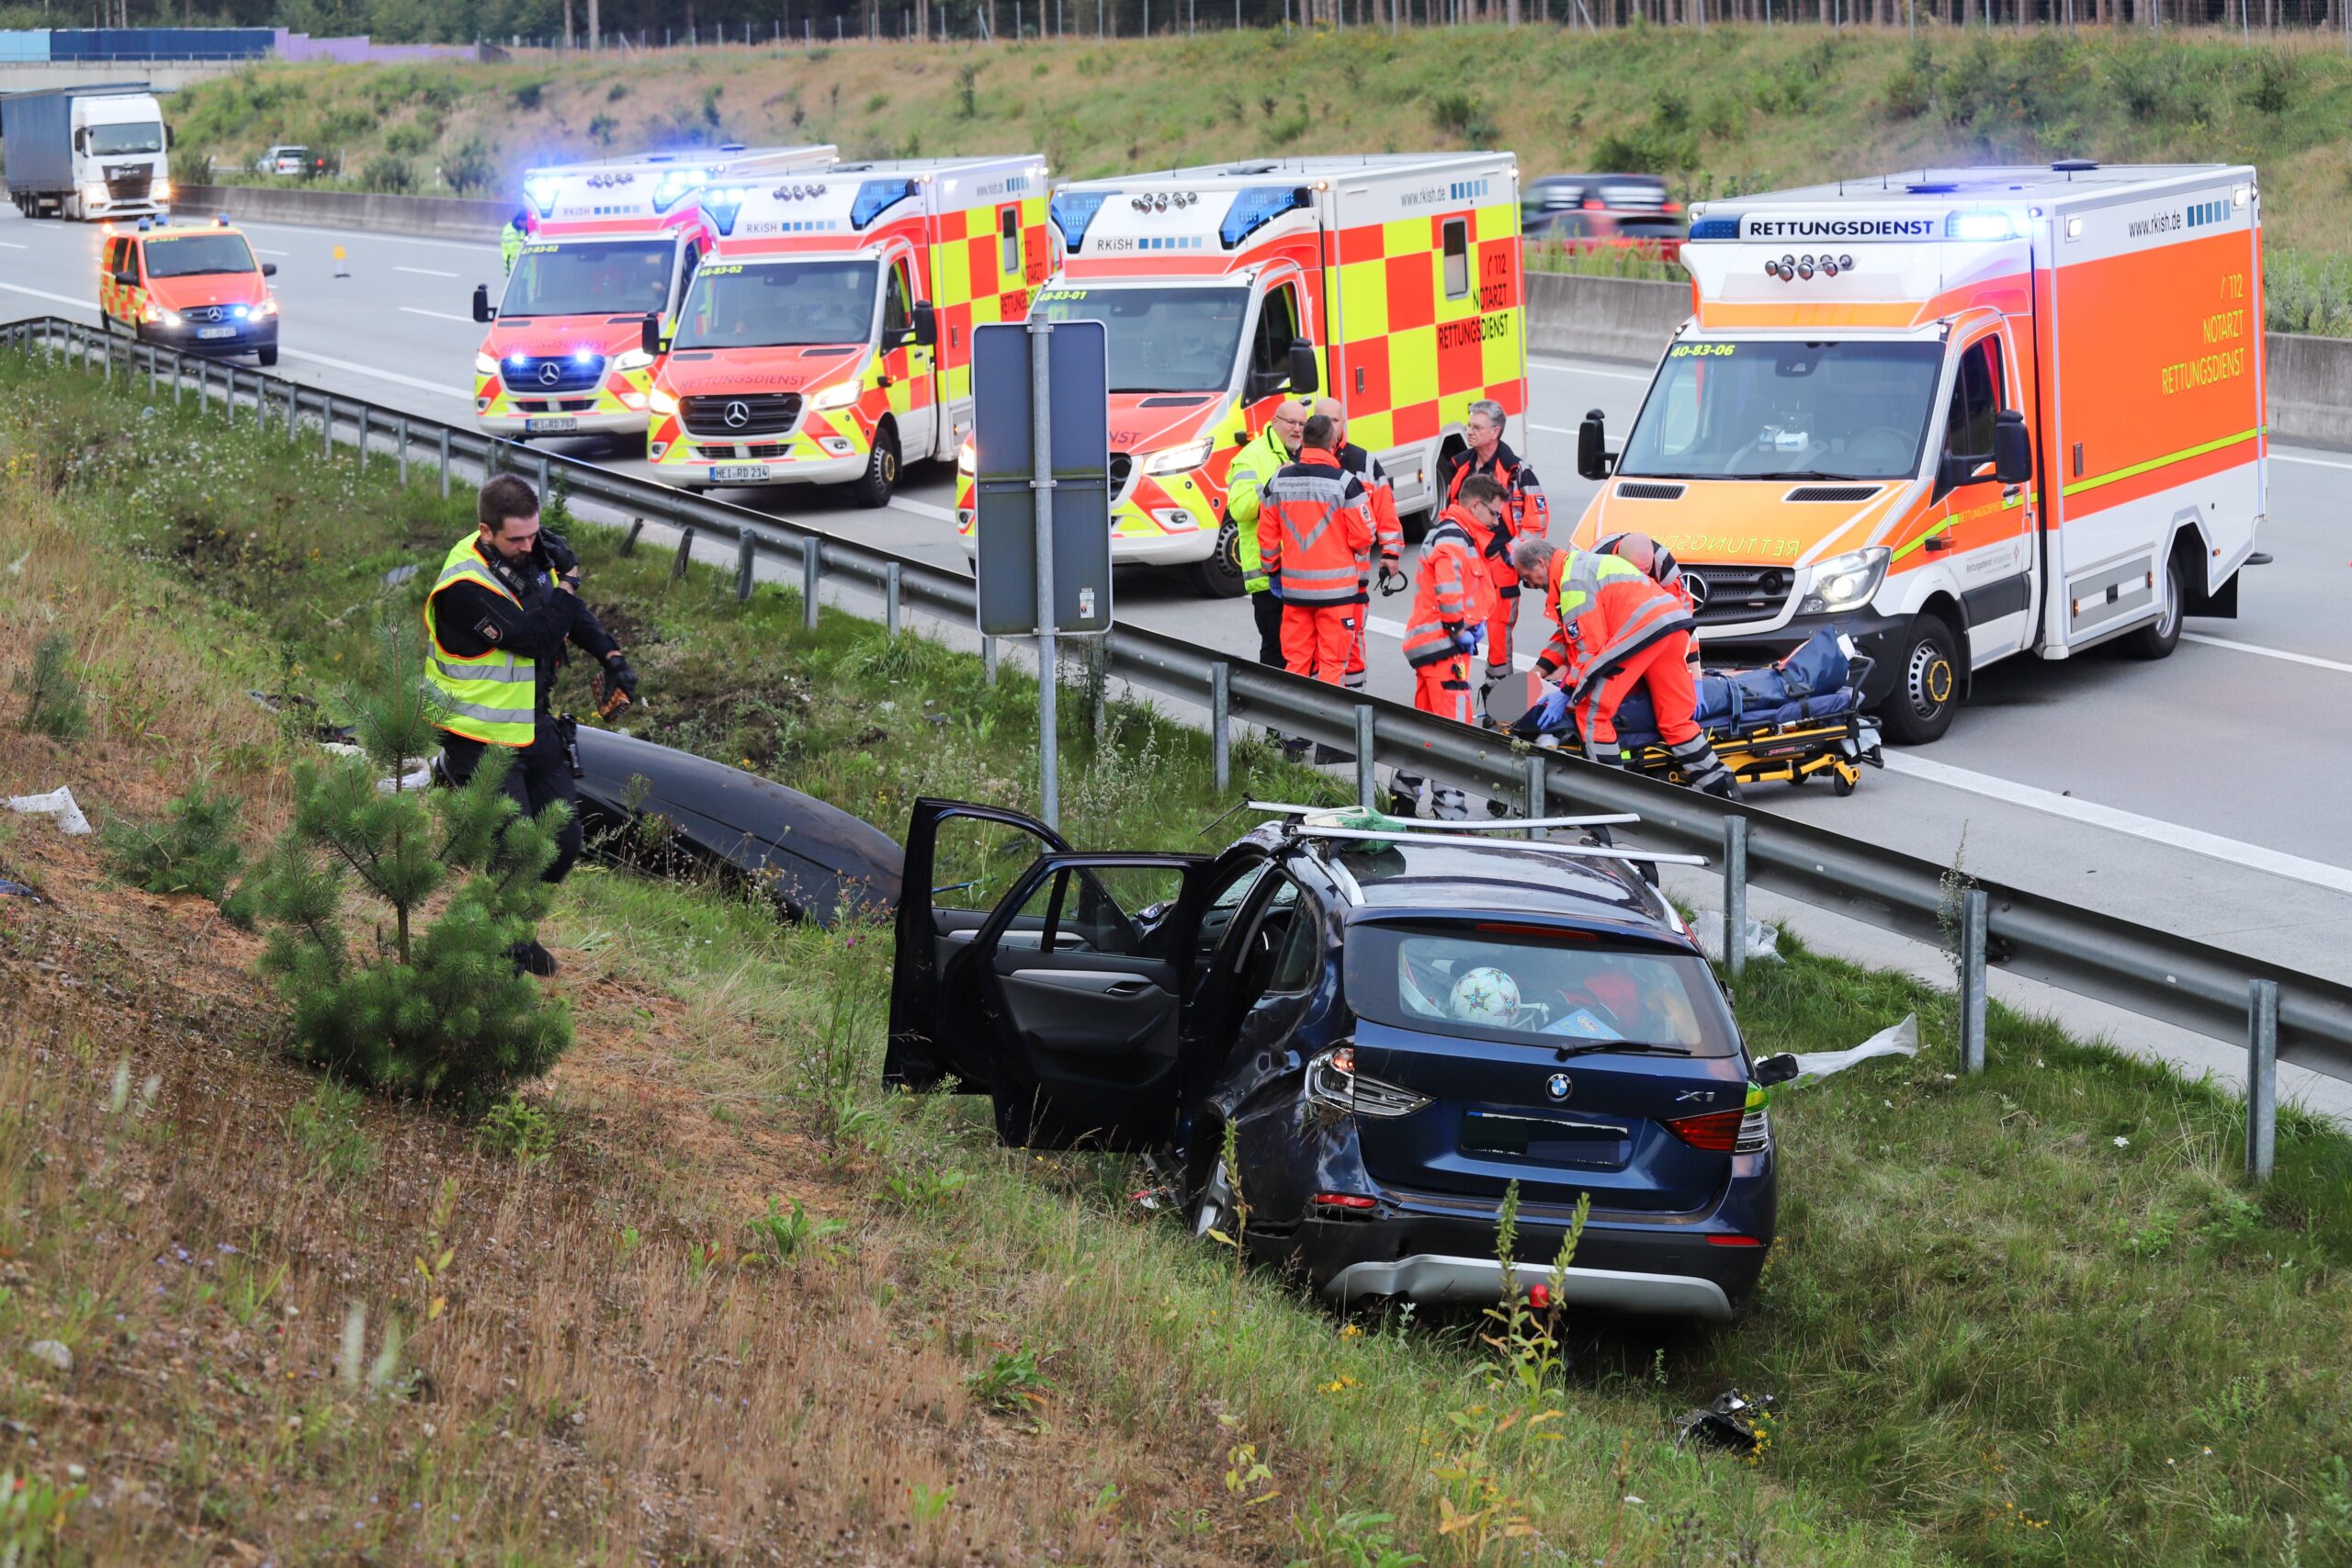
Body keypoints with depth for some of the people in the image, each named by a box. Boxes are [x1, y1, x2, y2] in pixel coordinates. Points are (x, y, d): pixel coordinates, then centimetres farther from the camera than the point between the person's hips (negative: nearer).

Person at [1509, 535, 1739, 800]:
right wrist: (1540, 670, 27)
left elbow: (1588, 644, -8)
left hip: (1643, 629, -10)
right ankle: (1720, 785, 14)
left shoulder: (1573, 580, -5)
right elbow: (1569, 633, 33)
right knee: (1676, 718, 16)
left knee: (1591, 711, -4)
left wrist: (1568, 689, 1)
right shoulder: (1579, 564, 28)